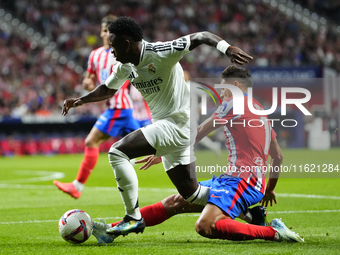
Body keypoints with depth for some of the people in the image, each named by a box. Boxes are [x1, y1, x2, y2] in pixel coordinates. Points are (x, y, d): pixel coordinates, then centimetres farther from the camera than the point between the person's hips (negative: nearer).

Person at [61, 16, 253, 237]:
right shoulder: (125, 66, 7)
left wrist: (228, 49, -37)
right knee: (190, 193, 13)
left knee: (117, 152, -19)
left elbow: (200, 37, -21)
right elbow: (108, 89, 24)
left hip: (178, 122, -10)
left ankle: (133, 218, -14)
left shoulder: (160, 53, -19)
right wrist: (80, 100, 9)